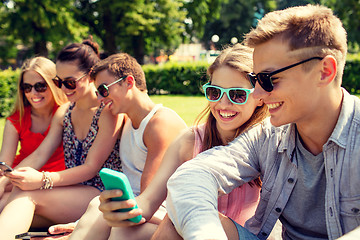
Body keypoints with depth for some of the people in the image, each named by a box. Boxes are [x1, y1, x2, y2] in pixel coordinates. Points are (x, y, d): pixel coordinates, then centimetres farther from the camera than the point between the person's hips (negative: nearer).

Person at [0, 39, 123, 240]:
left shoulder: (109, 111, -10)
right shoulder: (64, 113, 14)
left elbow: (91, 167, -13)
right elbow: (40, 155, 7)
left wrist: (43, 180, -24)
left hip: (103, 195, -6)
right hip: (71, 193, 6)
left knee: (27, 195, -28)